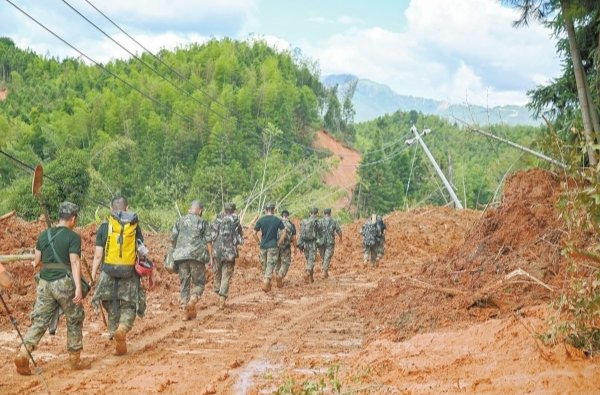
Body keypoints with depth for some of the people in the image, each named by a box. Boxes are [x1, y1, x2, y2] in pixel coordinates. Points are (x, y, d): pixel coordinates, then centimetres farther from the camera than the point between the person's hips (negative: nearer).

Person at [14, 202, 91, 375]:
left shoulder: (44, 235, 10)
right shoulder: (73, 237, -7)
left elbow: (36, 261, 13)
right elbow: (74, 262, -16)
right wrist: (78, 287, -20)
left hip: (45, 283, 5)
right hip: (64, 283, -5)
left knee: (39, 321, 7)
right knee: (74, 321, 11)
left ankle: (23, 354, -9)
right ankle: (75, 360, 17)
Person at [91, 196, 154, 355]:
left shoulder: (104, 227, 1)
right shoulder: (134, 227, 2)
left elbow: (98, 255, -3)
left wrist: (93, 275, 4)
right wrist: (149, 275, 8)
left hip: (109, 273, 0)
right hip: (130, 274, 0)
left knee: (112, 307, 14)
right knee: (129, 306, 10)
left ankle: (119, 343, 17)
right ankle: (123, 328, -20)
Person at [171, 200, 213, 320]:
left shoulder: (180, 221, 12)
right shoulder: (203, 222, 4)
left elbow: (172, 238, 9)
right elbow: (208, 241, -2)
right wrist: (210, 257, 1)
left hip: (181, 255, 3)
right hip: (197, 256, -3)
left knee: (184, 284, 9)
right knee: (200, 282, 8)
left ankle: (185, 311, 5)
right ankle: (192, 300, -19)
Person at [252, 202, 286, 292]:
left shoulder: (261, 220, -1)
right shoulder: (277, 220, -2)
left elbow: (254, 233, -4)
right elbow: (284, 232, -4)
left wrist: (259, 242, 7)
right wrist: (279, 242, 2)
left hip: (263, 246, 2)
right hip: (273, 247, -2)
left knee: (264, 266, 16)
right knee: (270, 266, -2)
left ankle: (266, 282, 25)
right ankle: (266, 284, -15)